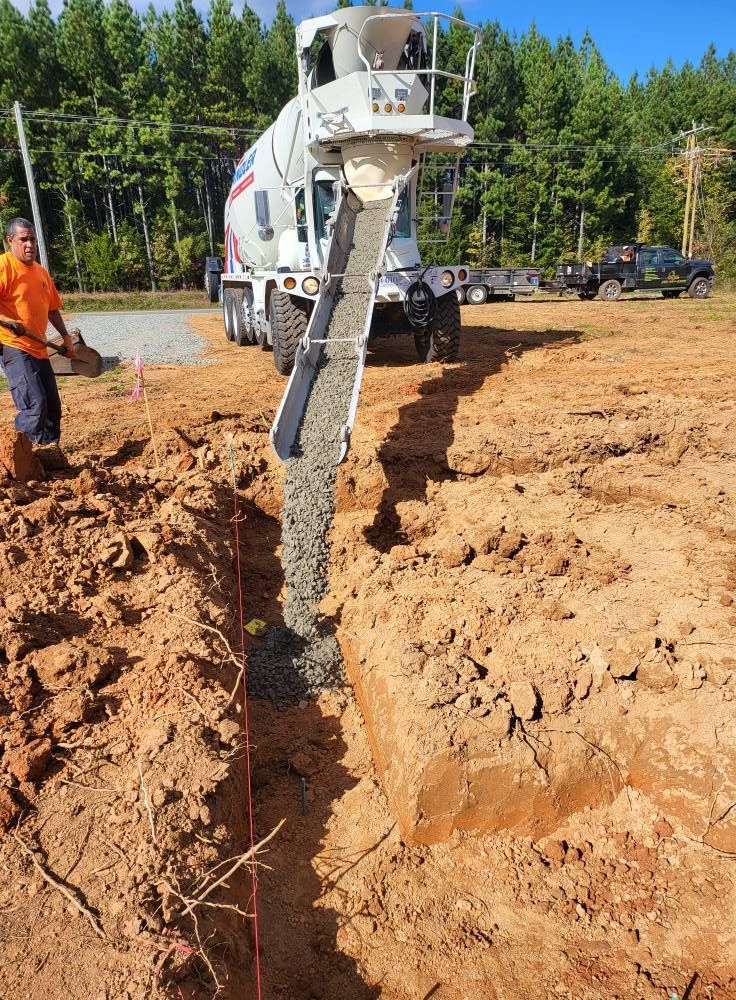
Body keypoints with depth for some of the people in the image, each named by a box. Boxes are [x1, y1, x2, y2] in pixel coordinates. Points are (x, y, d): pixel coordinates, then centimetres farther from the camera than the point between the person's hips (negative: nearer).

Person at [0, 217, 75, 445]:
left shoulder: (41, 272, 16)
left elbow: (52, 308, 26)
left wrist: (66, 336, 23)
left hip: (39, 349, 8)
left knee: (53, 407, 12)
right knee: (35, 405, -19)